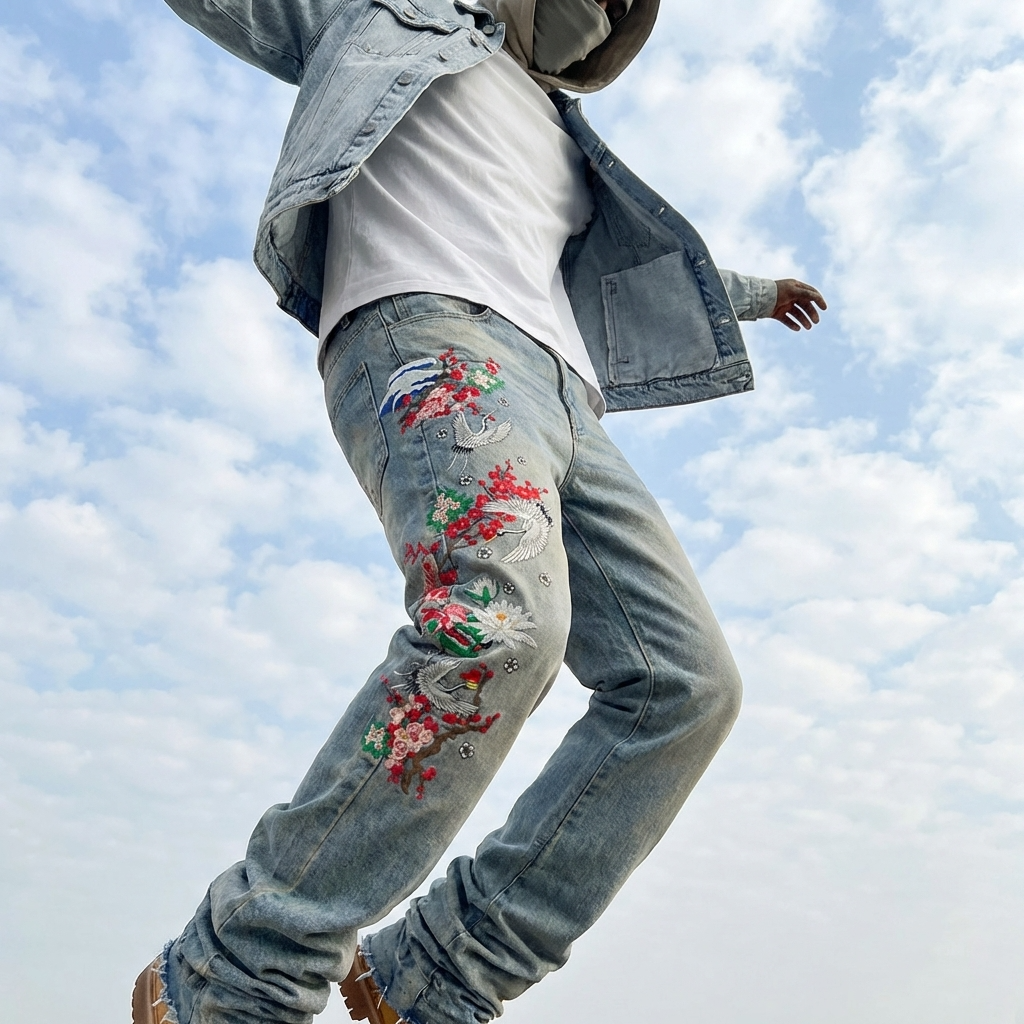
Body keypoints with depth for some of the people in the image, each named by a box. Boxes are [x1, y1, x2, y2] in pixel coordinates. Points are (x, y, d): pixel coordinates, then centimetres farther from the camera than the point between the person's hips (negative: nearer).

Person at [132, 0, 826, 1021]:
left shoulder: (566, 144, 40)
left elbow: (648, 248, 52)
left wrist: (752, 293, 64)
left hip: (557, 395, 8)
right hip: (425, 333, -7)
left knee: (687, 686, -10)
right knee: (499, 620, -36)